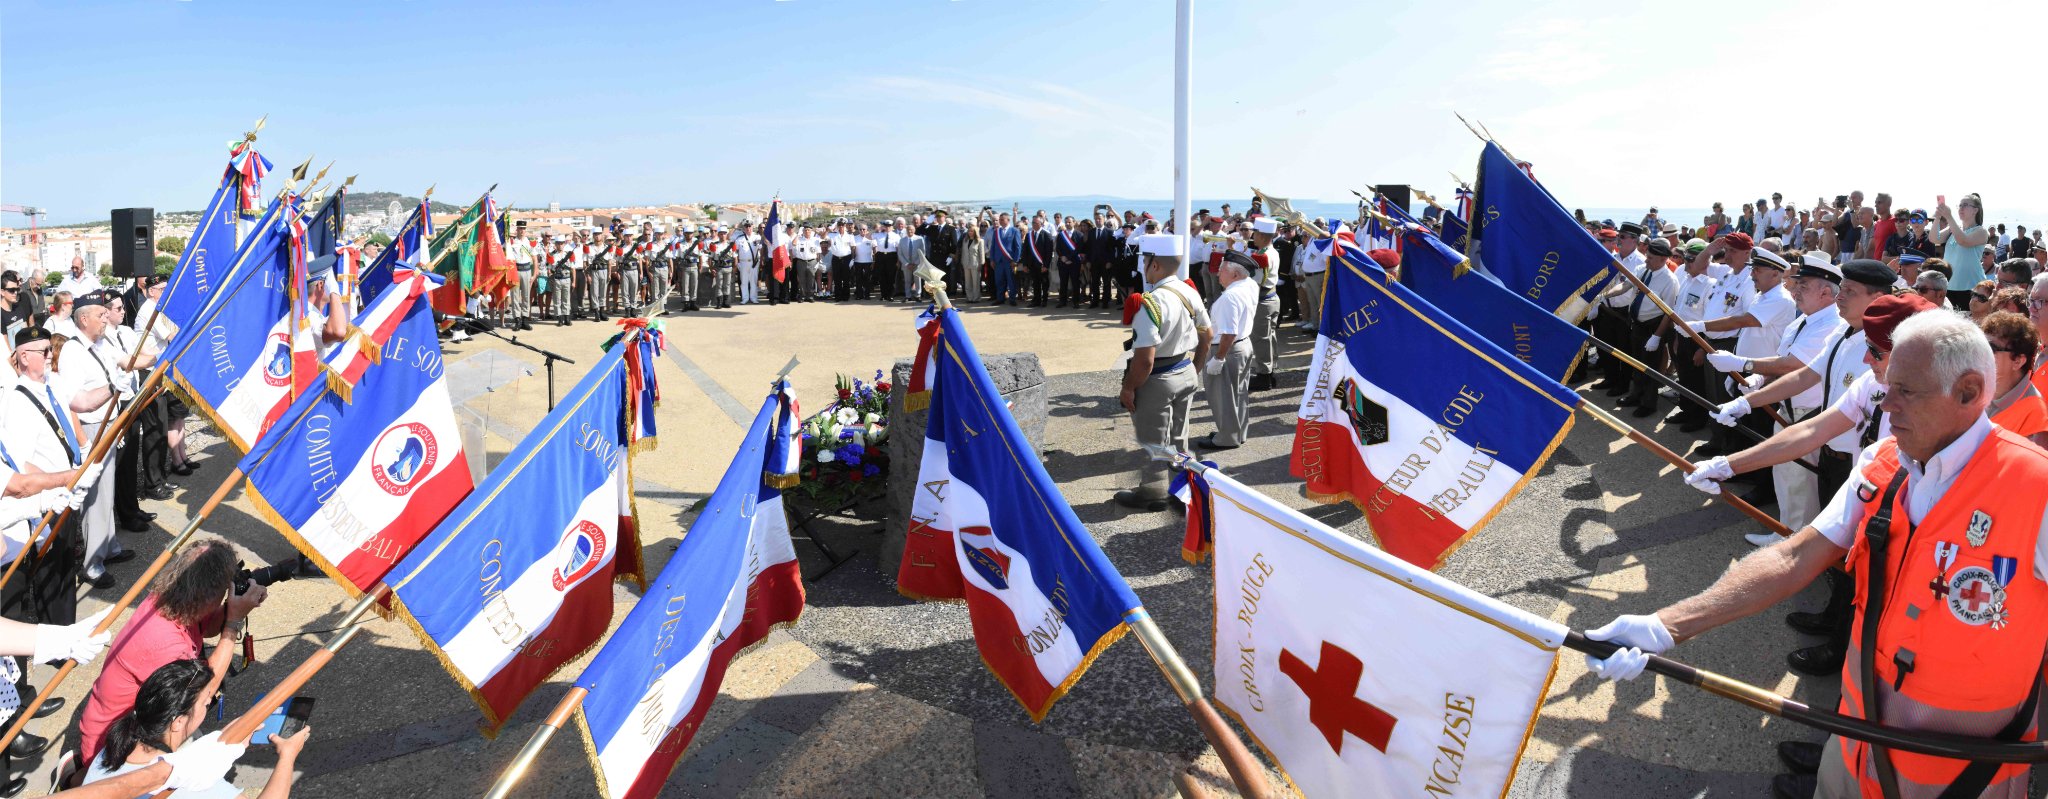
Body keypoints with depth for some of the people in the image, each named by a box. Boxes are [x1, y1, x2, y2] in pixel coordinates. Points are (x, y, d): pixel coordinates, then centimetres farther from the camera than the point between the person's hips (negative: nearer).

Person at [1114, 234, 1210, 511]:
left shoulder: (1152, 302, -27)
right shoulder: (1191, 293, -1)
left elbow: (1145, 359, -28)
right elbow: (1205, 337, 11)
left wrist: (1128, 388, -15)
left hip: (1157, 381, -8)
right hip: (1186, 375, 8)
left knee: (1153, 441, 10)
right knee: (1178, 437, 22)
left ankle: (1153, 493, 25)